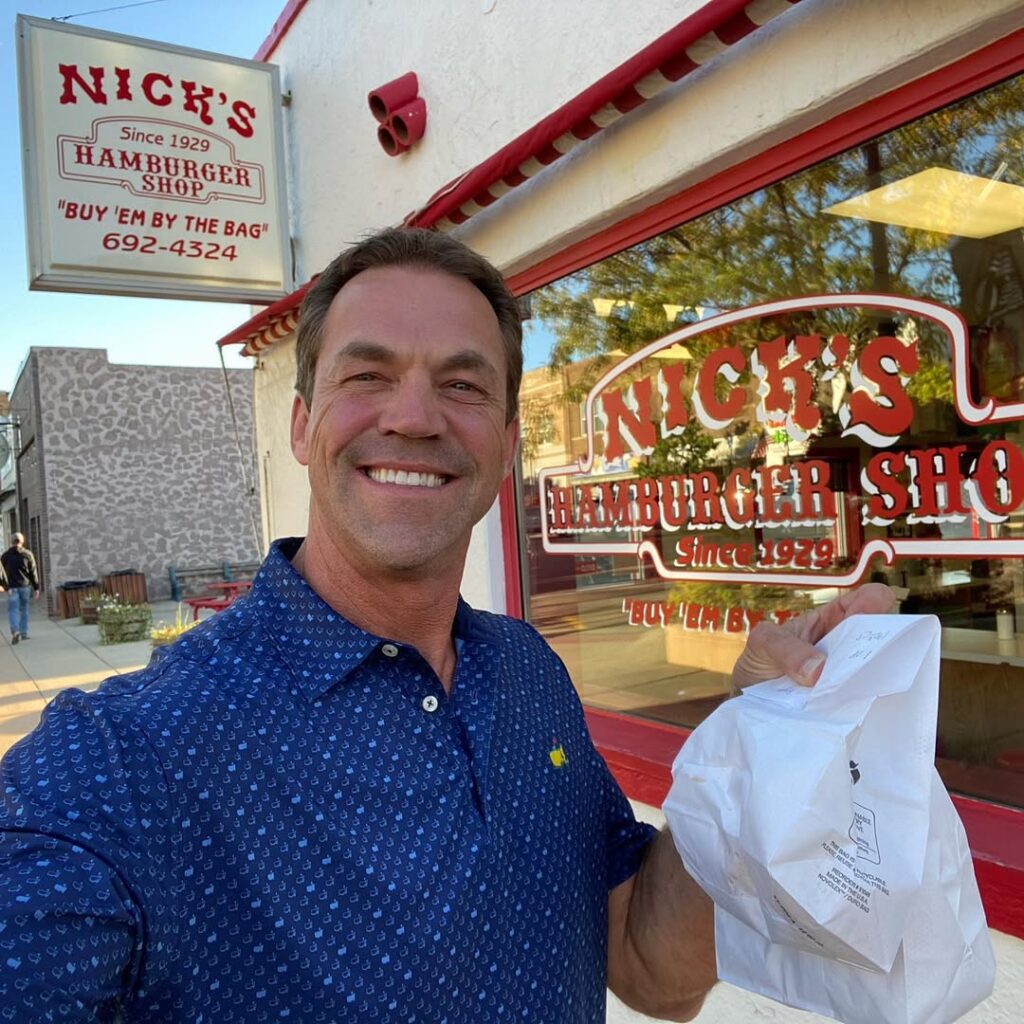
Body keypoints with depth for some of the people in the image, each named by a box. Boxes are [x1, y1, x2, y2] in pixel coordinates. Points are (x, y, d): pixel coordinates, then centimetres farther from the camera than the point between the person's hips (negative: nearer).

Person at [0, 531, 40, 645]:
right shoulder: (28, 554, 2)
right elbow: (33, 572, 2)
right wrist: (36, 588, 5)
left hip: (12, 587, -1)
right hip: (25, 586, 1)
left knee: (13, 610, -1)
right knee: (24, 609, 11)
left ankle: (15, 631, -19)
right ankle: (24, 633, 13)